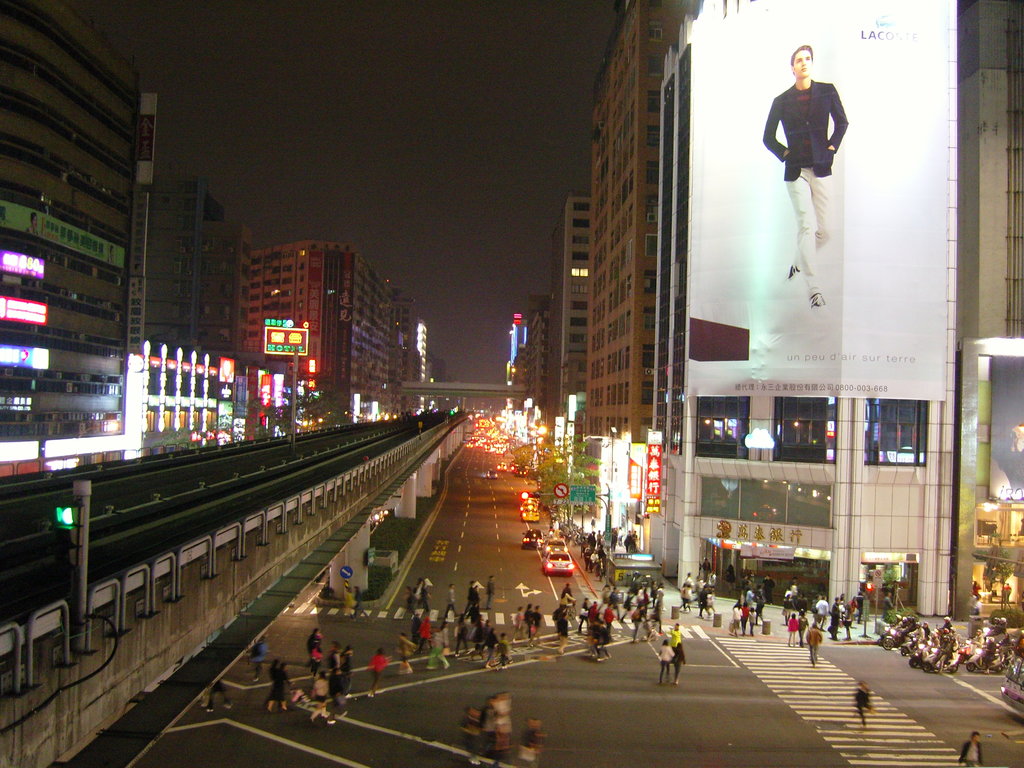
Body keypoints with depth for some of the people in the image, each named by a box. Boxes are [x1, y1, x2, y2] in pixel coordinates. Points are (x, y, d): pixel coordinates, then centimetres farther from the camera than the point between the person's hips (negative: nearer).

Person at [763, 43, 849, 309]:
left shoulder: (827, 91, 7)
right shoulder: (782, 101, 4)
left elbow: (842, 122, 18)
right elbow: (768, 138, 13)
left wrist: (832, 147, 7)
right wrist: (784, 153, 1)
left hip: (821, 168, 2)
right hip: (796, 171, -2)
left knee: (823, 230, 3)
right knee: (806, 225, -13)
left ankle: (800, 263, 33)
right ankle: (813, 287, -14)